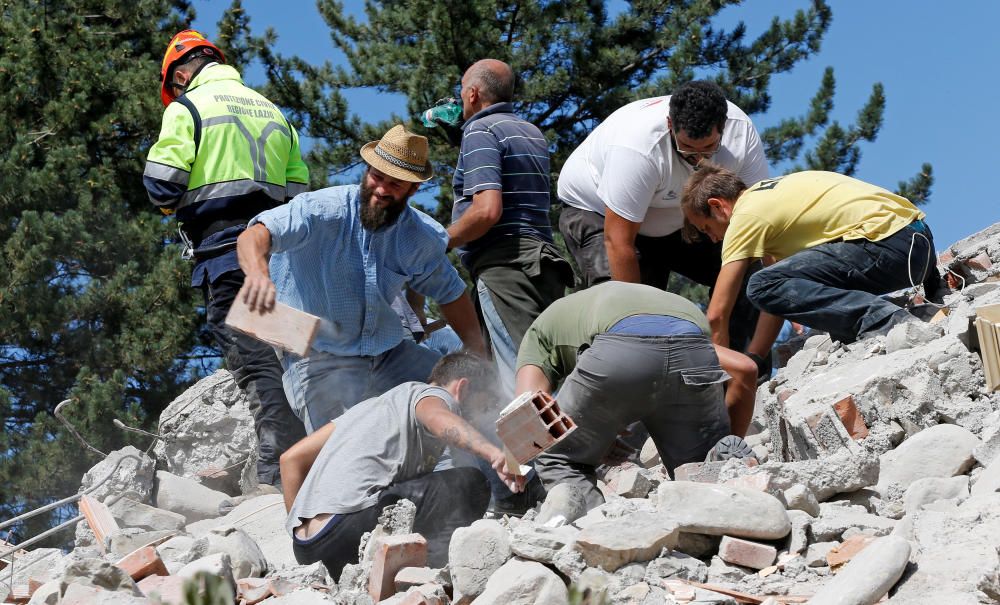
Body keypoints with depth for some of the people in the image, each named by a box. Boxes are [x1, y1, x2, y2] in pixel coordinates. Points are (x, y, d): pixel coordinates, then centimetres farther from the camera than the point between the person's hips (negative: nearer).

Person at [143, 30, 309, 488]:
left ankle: (277, 475, -21)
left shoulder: (186, 108, 3)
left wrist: (170, 204, 14)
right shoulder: (270, 110, 23)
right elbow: (299, 188, 19)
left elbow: (162, 181, -6)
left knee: (255, 364, -13)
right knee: (283, 357, 9)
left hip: (224, 248, -6)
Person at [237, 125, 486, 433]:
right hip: (319, 359, -5)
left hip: (388, 355, 6)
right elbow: (256, 235, -33)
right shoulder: (324, 210, -18)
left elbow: (450, 293, 15)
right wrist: (257, 272, -56)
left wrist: (479, 357, 8)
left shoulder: (421, 236, -2)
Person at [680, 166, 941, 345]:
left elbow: (717, 314, -3)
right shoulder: (768, 193, 26)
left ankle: (883, 320, -23)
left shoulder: (746, 216, -1)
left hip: (887, 244, -10)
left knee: (763, 286, -14)